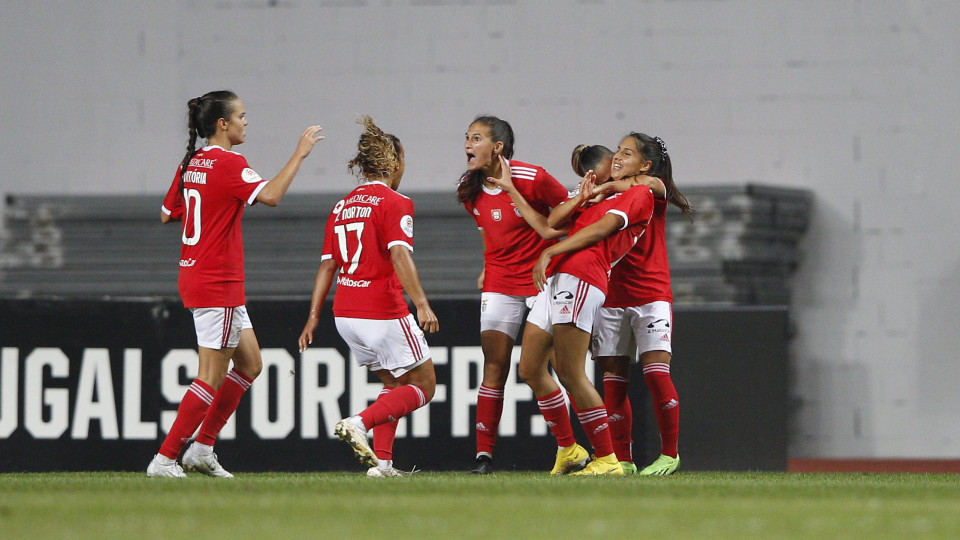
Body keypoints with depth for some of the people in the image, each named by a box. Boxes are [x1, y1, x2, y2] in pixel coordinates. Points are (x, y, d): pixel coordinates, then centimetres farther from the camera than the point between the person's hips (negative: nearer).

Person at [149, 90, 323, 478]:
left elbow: (167, 214, 20)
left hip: (195, 274, 10)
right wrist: (299, 155, -20)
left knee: (250, 365, 16)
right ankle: (165, 459, -6)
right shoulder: (228, 163, -15)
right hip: (217, 284, -10)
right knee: (212, 377, -6)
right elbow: (270, 196, -28)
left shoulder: (191, 164, 11)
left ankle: (202, 448, 15)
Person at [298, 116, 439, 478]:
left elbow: (327, 265, 12)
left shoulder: (342, 207, 13)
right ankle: (359, 423, -17)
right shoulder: (394, 203, -8)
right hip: (383, 312, -7)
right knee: (423, 387, 3)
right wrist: (421, 304, -28)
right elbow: (400, 255, -22)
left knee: (394, 384, 21)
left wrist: (314, 317, 13)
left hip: (345, 313, 7)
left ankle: (382, 461, 9)